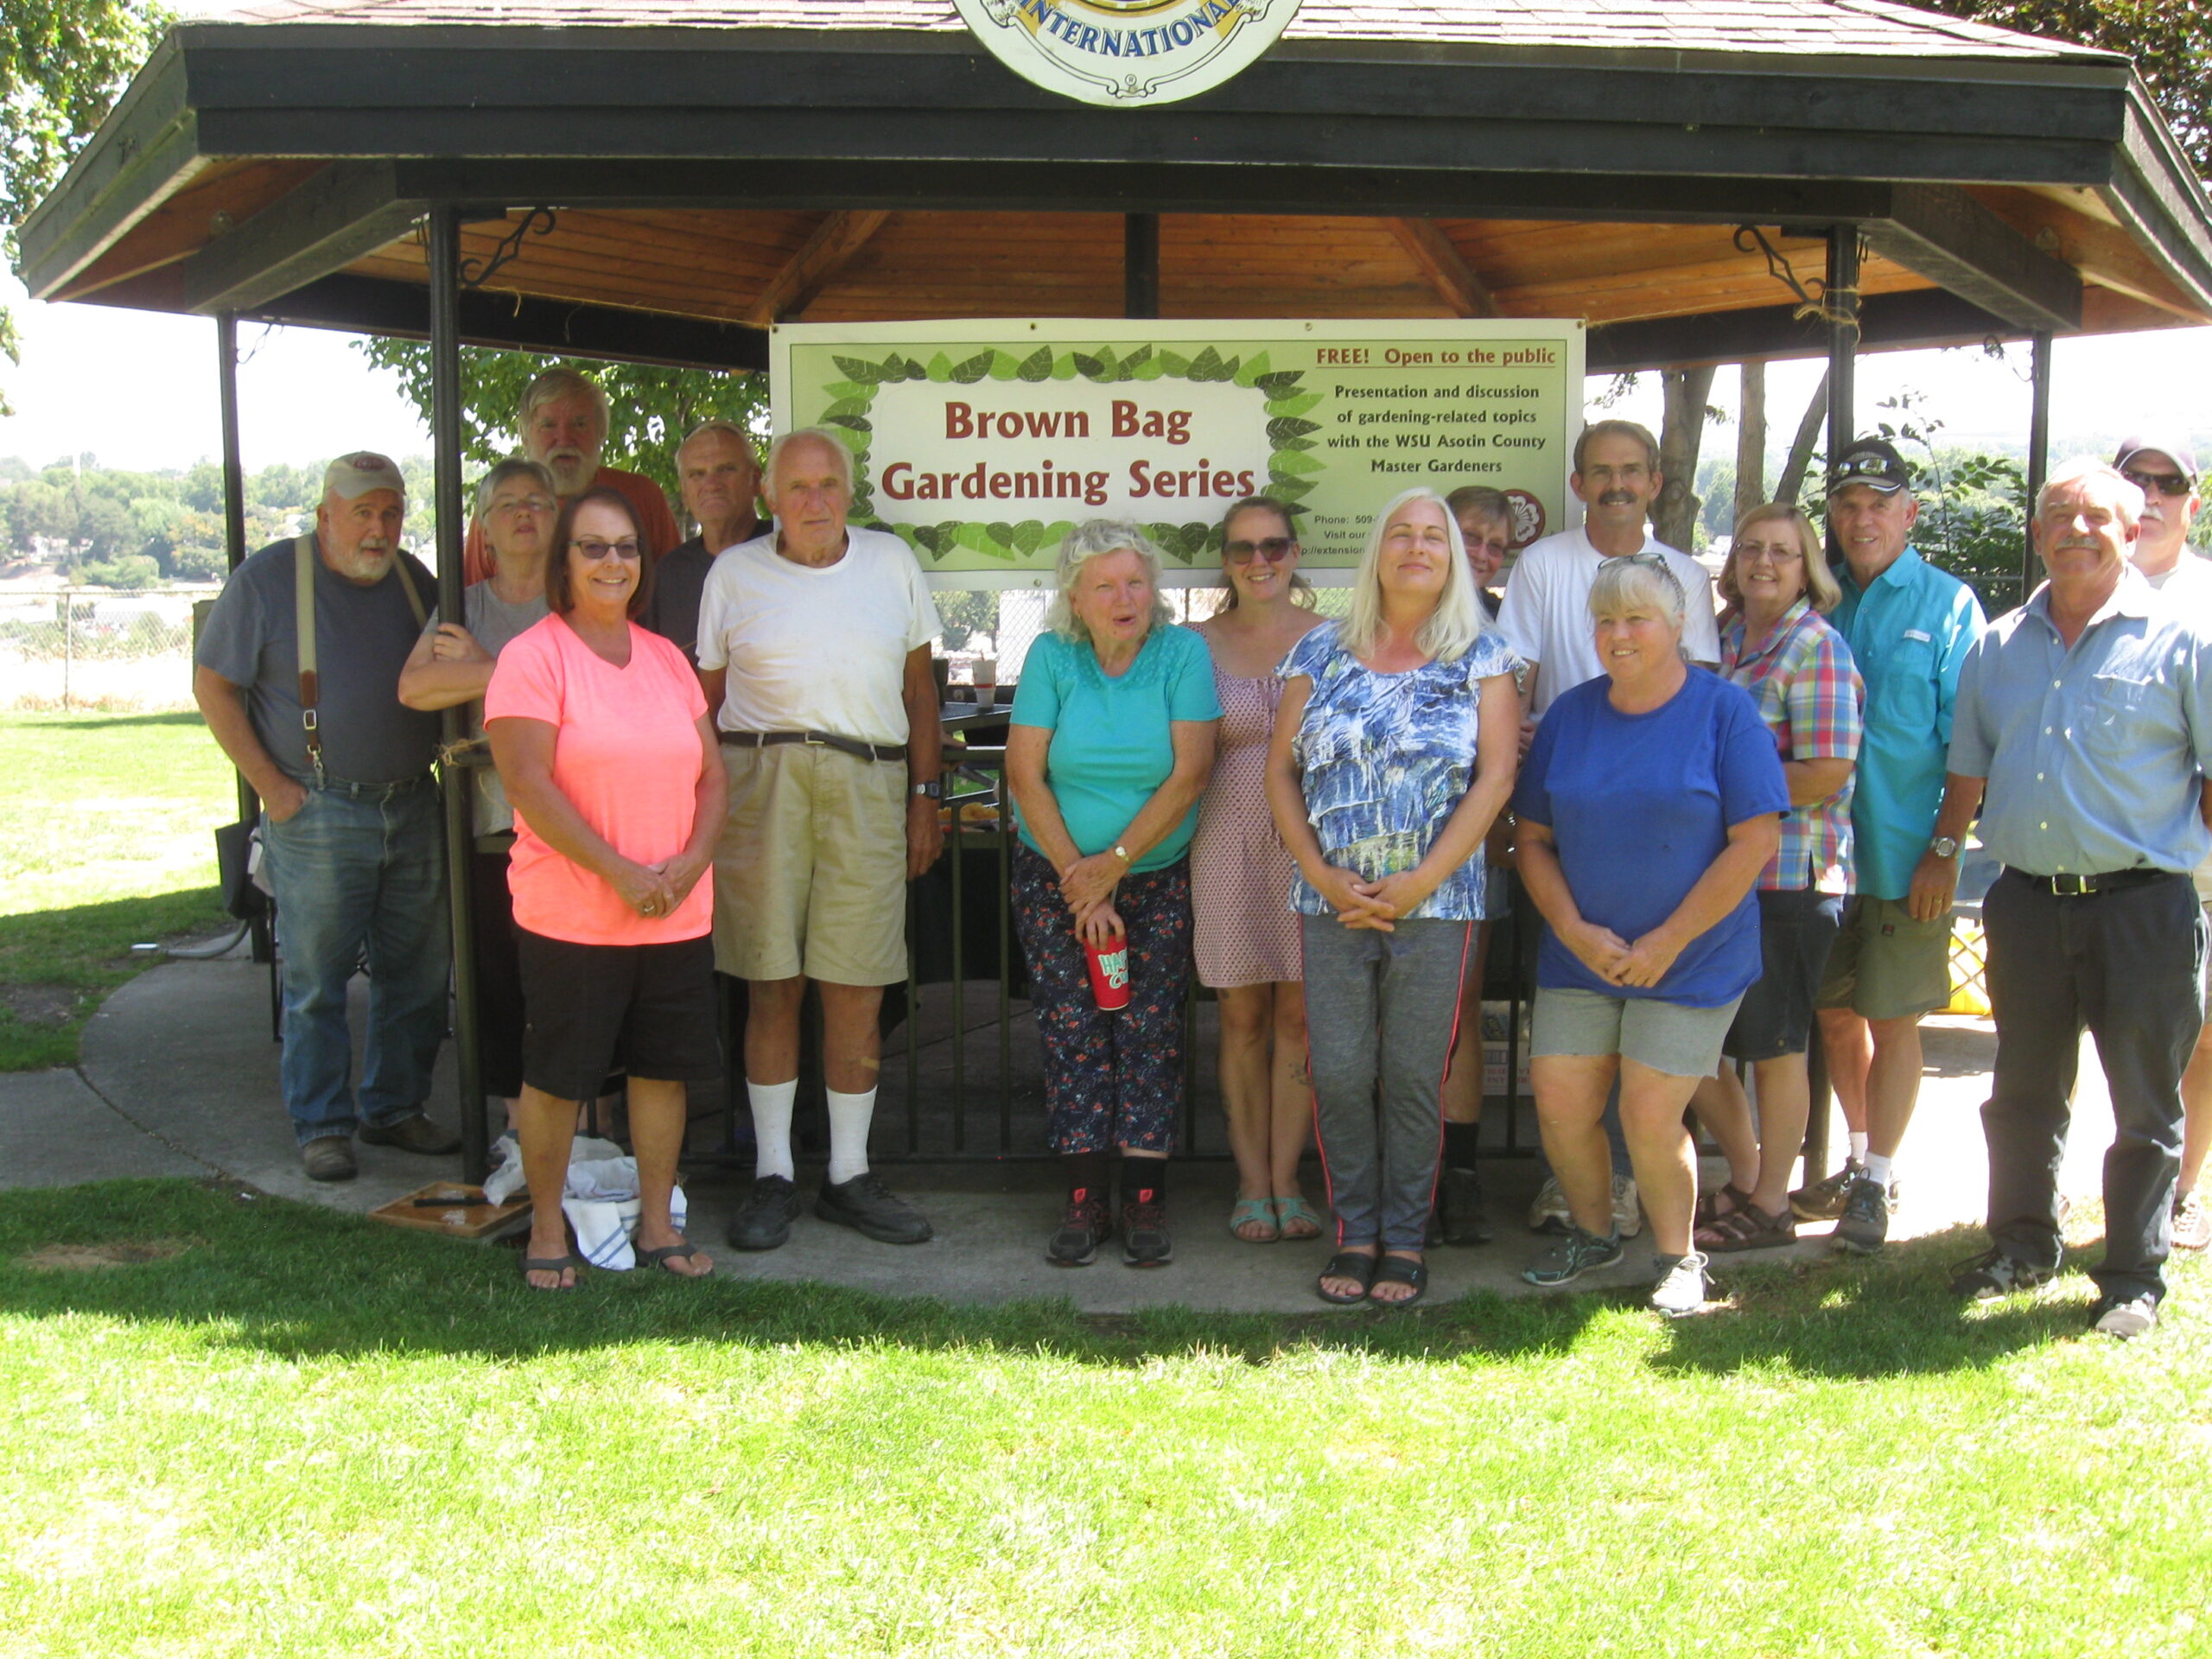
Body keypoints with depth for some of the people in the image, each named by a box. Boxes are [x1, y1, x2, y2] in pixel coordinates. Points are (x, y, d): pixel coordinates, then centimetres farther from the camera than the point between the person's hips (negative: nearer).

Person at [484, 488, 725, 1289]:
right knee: (555, 1077, 3)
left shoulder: (666, 658, 12)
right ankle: (547, 1230, 19)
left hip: (676, 915, 5)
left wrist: (692, 861, -6)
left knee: (663, 1068, 11)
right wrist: (619, 872, -18)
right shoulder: (533, 656, -7)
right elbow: (529, 784, -15)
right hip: (569, 915, -5)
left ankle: (658, 1223, 24)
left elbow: (711, 772, 12)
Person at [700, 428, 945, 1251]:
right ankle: (773, 1176, 13)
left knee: (857, 989, 2)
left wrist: (925, 798, 8)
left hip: (867, 786, 1)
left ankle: (850, 1176, 14)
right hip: (759, 782, -1)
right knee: (772, 985, 2)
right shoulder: (734, 572, 8)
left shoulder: (891, 562, 11)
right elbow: (708, 696, 10)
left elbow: (919, 689, 13)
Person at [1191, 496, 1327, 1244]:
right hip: (1229, 839, 0)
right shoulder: (1200, 643, 5)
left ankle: (1285, 1181, 12)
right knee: (1242, 1017, 3)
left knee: (1298, 1014, 2)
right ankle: (1252, 1182, 12)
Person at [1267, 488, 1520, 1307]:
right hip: (1331, 900, 2)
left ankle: (1406, 1239, 16)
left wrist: (1420, 882, -12)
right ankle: (1354, 1233, 17)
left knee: (1413, 1077, 3)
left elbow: (1496, 777, -4)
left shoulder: (1482, 656, 4)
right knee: (1339, 1075, 3)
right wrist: (1322, 874, -7)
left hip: (1436, 902, -1)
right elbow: (1281, 769, 5)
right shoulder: (1321, 652, 8)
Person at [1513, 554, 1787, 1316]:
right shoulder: (1570, 713, 5)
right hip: (1581, 954, 4)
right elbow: (1533, 838, 6)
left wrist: (1667, 941, -14)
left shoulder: (1724, 710, -7)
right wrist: (1577, 931, -10)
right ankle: (1593, 1233, 28)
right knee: (1559, 1105, 2)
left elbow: (1756, 839, -12)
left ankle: (1679, 1256, 19)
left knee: (1648, 1117, -6)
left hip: (1692, 959, -4)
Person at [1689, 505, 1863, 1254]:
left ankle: (1770, 1207, 17)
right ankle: (1745, 1179, 29)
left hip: (1788, 878, -8)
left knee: (1774, 1047, 3)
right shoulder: (1726, 641, 13)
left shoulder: (1815, 647, -9)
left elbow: (1827, 773, -18)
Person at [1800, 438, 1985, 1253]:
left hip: (1905, 856, -4)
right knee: (1834, 1012, 13)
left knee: (1892, 1021, 2)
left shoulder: (1949, 605, -4)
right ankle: (1861, 1161, 30)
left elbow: (1967, 742, -7)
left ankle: (1877, 1184, 13)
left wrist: (1946, 848, -12)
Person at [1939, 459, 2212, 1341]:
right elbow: (1967, 772, 17)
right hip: (2026, 902, 4)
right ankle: (2022, 1245, 31)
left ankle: (2134, 1278, 19)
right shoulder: (1999, 647, 11)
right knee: (2022, 1093, 14)